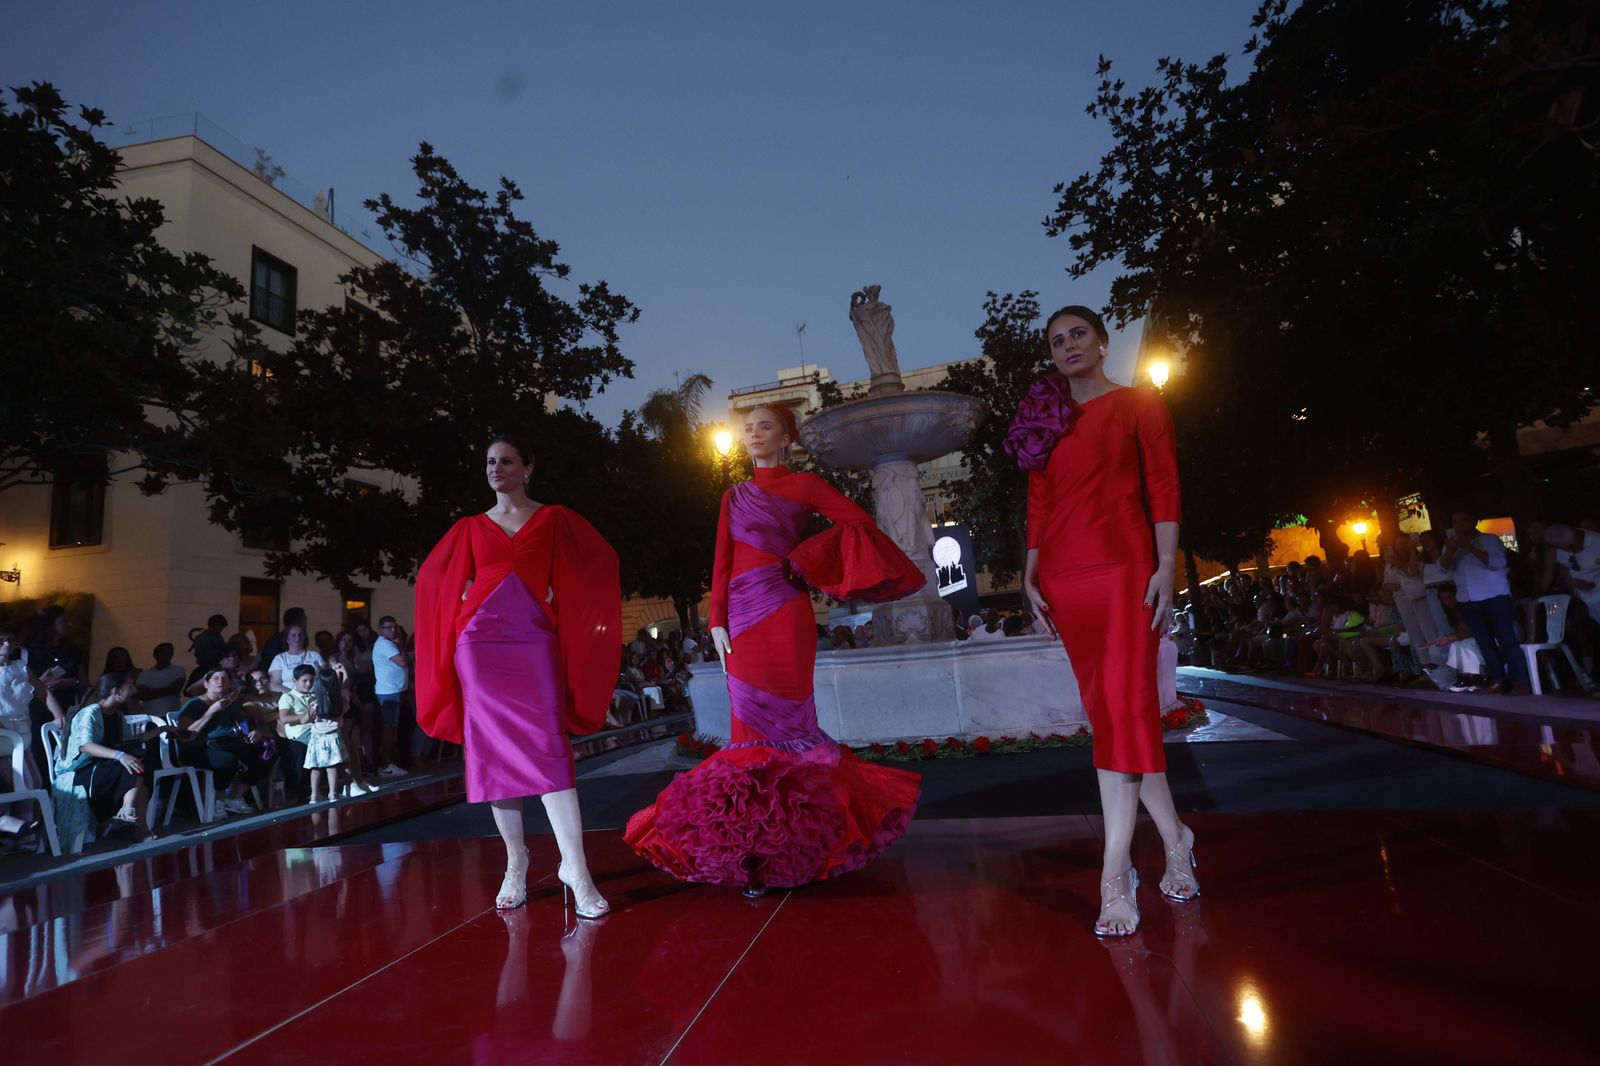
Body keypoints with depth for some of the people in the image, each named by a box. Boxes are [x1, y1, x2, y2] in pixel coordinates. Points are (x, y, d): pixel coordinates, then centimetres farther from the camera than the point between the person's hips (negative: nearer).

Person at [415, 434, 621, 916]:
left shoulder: (554, 519, 9)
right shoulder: (470, 527, 14)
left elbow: (600, 562, 9)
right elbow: (433, 576, 22)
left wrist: (558, 597, 5)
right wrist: (469, 597, 11)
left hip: (534, 643, -2)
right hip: (480, 643, 3)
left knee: (547, 748, -14)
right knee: (494, 753, 1)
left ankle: (575, 867, -14)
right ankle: (515, 863, 11)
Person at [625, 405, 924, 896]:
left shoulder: (802, 484, 5)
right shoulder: (734, 495, 17)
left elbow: (857, 522, -3)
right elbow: (722, 563, 12)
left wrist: (809, 559, -4)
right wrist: (717, 622, 3)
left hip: (783, 612, -4)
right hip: (742, 615, 5)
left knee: (783, 719, -4)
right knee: (755, 724, 4)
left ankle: (788, 843, 4)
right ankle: (761, 843, 9)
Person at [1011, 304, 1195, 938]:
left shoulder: (1139, 404, 7)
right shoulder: (1044, 420, 18)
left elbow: (1163, 488, 0)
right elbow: (1038, 502, 15)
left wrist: (1165, 567, -10)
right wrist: (1031, 572, 6)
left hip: (1124, 565, -4)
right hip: (1064, 576, 5)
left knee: (1124, 703, -12)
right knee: (1107, 709, 4)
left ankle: (1116, 874, -10)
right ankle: (1174, 837, 20)